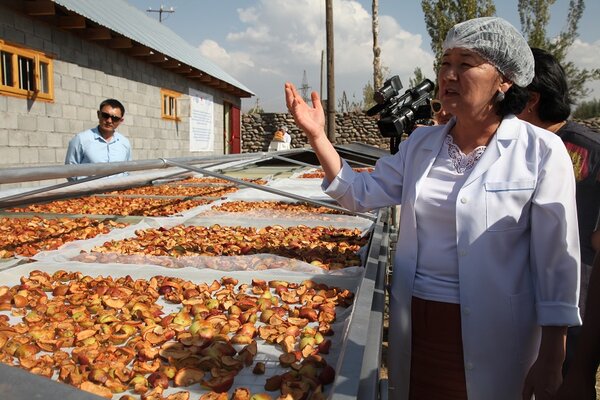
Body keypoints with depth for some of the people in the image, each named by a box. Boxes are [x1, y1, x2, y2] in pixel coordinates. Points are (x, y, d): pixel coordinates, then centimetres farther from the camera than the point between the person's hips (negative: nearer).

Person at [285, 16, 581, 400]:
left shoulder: (540, 151, -11)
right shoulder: (421, 143, 2)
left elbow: (556, 259, -10)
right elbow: (362, 194, 3)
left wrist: (551, 358, -9)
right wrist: (318, 137, -8)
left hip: (492, 334, -4)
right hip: (413, 320, 5)